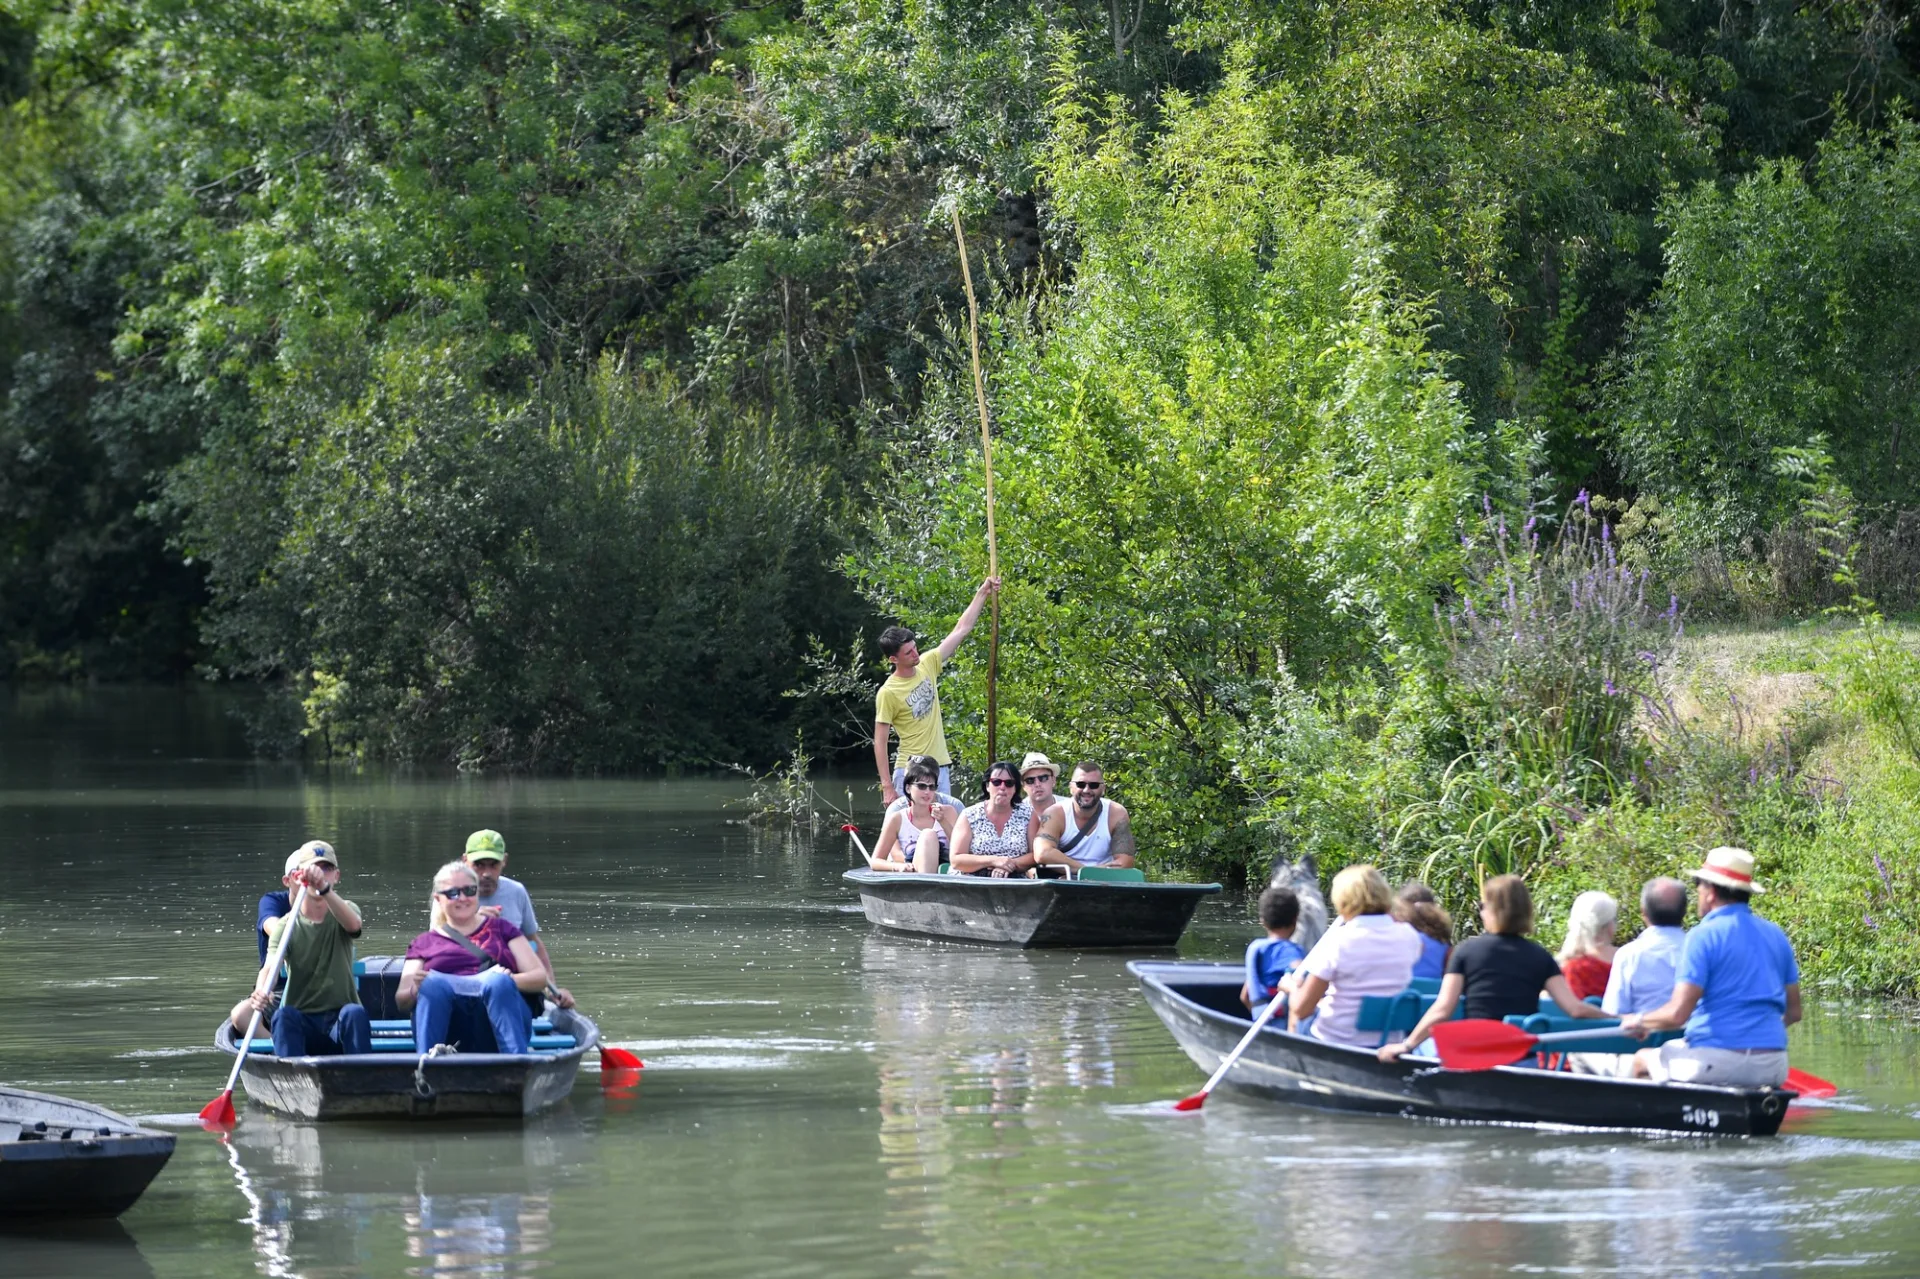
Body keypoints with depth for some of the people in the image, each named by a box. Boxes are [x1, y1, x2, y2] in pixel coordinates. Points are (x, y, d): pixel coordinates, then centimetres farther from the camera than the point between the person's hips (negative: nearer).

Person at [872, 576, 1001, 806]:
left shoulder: (927, 665, 5)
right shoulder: (888, 693, -11)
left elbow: (961, 630, 9)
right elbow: (880, 742, -10)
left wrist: (983, 593, 6)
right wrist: (887, 786, -15)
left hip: (941, 768, 6)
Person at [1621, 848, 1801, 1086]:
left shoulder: (1703, 936, -8)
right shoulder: (1776, 935, 12)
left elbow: (1677, 1013, -14)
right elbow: (1793, 1011, 16)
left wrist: (1639, 1021, 5)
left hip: (1716, 1061, -6)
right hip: (1771, 1068, 6)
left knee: (1641, 1060, 17)